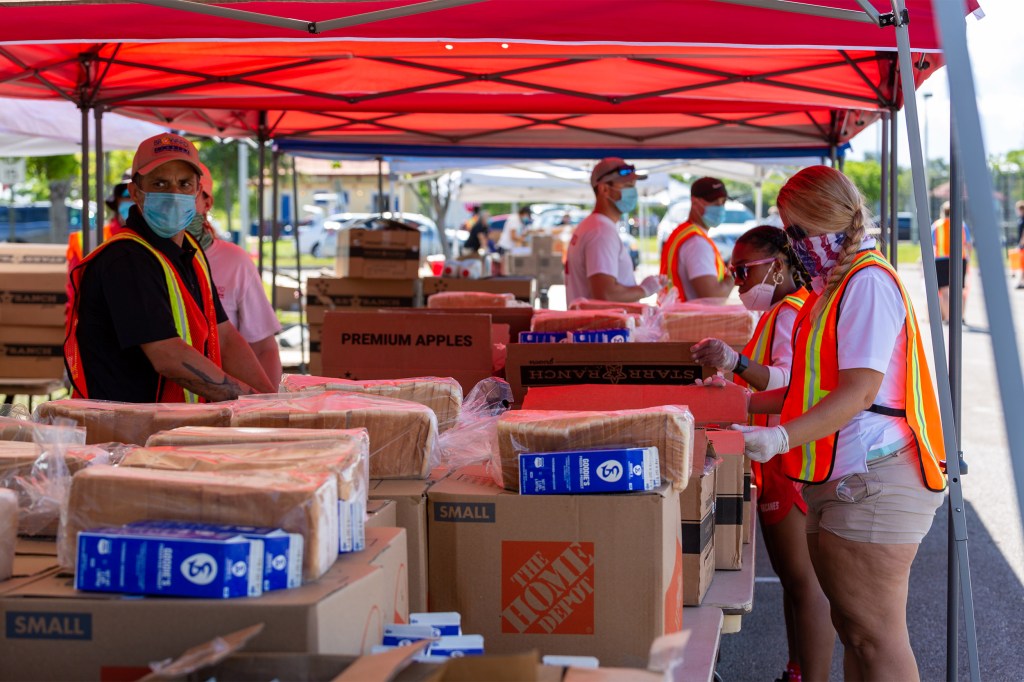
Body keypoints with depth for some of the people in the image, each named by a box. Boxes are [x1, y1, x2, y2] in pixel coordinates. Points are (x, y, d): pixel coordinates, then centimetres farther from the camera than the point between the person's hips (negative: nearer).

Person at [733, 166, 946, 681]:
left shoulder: (869, 281, -13)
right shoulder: (831, 287, 18)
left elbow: (860, 390, -23)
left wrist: (782, 437, -32)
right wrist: (743, 402, 18)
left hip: (872, 481, -10)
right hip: (836, 483, 10)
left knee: (876, 638, -6)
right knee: (850, 629, 14)